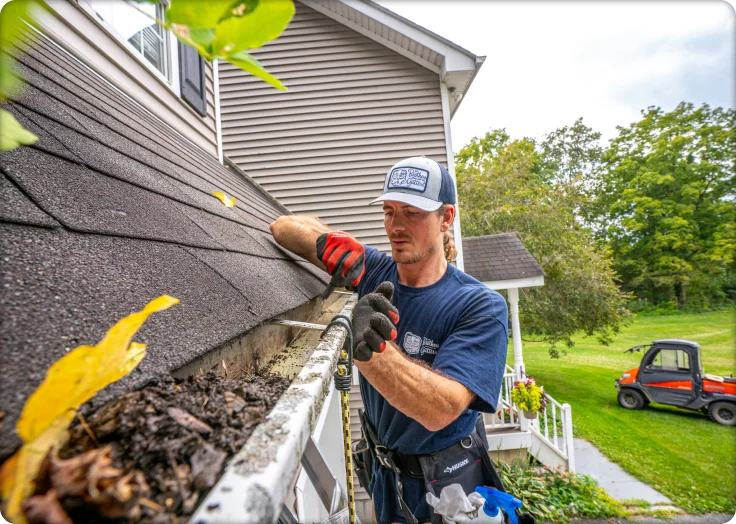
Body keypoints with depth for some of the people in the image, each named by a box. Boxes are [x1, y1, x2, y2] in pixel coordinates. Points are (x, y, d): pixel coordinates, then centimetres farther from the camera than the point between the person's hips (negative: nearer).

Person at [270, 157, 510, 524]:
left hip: (446, 484, -3)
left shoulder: (482, 307, -24)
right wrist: (330, 243, -30)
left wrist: (366, 347, -50)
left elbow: (440, 410, -36)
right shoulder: (374, 270, -12)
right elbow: (284, 227, -9)